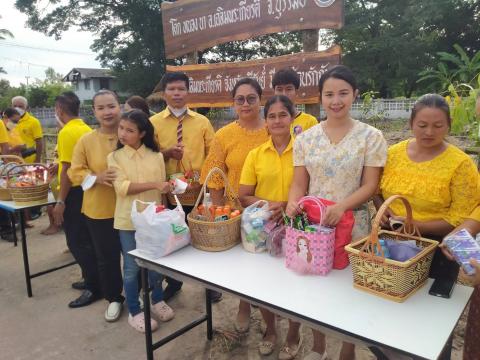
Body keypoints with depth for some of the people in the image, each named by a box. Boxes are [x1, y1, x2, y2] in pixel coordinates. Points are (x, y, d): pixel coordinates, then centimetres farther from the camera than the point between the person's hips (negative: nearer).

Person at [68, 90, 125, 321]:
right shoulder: (86, 141, -3)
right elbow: (75, 172, 0)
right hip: (99, 210, 1)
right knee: (106, 258, 12)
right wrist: (96, 177, -18)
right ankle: (113, 298, 34)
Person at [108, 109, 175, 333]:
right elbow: (122, 187, -18)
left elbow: (163, 188, 6)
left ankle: (157, 300, 37)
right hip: (129, 220, -2)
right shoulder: (115, 157, -5)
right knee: (132, 267, 8)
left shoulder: (156, 156, 0)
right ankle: (134, 312, 26)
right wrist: (154, 184, -25)